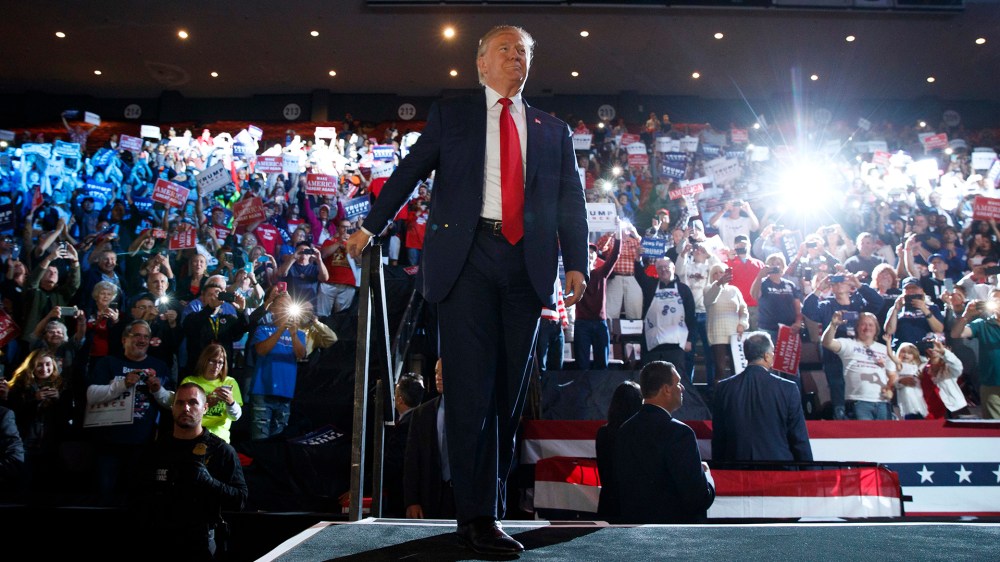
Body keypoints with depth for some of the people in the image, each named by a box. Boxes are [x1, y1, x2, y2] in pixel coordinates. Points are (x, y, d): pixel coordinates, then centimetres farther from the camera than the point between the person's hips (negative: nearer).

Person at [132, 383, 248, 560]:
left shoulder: (222, 451, -4)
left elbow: (240, 500, -10)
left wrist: (208, 481, -24)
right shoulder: (154, 451, 9)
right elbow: (136, 498, 12)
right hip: (157, 544, 3)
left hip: (201, 546, -3)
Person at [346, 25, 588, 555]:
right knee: (471, 387, -7)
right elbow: (409, 172, 15)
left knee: (509, 390, 5)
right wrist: (370, 226, 10)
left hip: (526, 264, 3)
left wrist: (576, 264, 1)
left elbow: (571, 203, 13)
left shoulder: (553, 130, 19)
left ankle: (494, 499, 16)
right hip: (466, 257, -2)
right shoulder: (450, 114, 14)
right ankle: (477, 515, -1)